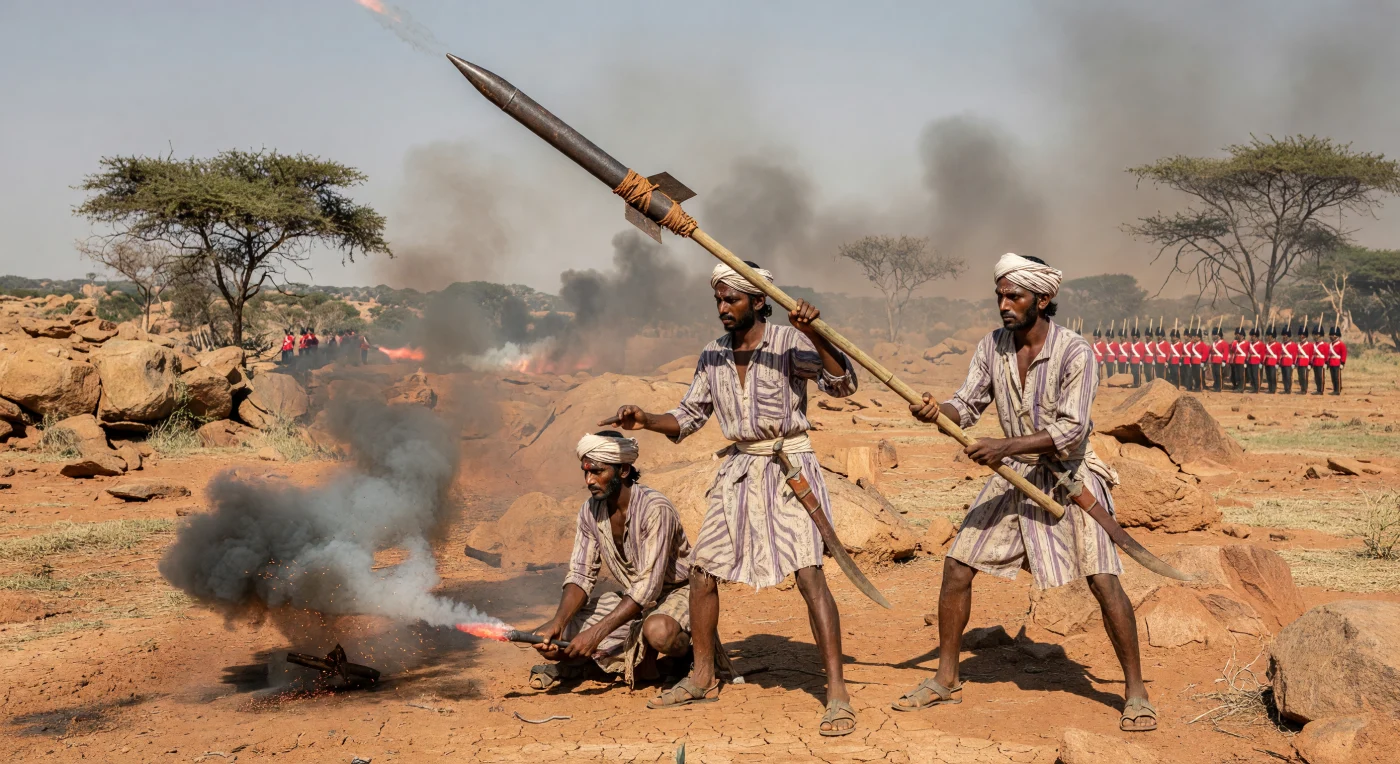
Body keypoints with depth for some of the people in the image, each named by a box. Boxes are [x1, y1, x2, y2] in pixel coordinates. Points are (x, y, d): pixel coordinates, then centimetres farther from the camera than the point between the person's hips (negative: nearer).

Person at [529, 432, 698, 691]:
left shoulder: (655, 509, -26)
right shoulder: (590, 511, -5)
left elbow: (648, 586, -30)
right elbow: (581, 575, -5)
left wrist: (597, 632, -36)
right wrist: (558, 622, -25)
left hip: (675, 593, -5)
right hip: (631, 601, 5)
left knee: (658, 631, -42)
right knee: (546, 638, -13)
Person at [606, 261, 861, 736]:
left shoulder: (788, 344, -12)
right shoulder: (713, 357, 6)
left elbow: (843, 383, -22)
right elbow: (688, 416, 13)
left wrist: (814, 336, -35)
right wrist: (645, 421, -5)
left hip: (789, 467, -6)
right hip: (740, 470, 6)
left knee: (808, 574, -16)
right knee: (702, 569, 8)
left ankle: (837, 693, -13)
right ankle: (703, 678, 24)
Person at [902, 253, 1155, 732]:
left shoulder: (1073, 351, -18)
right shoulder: (992, 347, -2)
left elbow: (1071, 430, -23)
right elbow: (968, 405, -2)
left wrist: (1006, 446, -31)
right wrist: (937, 410, -24)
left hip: (1068, 476, -5)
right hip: (1014, 476, 5)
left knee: (1102, 578, -13)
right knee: (956, 565, 1)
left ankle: (1135, 691, 1)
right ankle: (945, 680, 15)